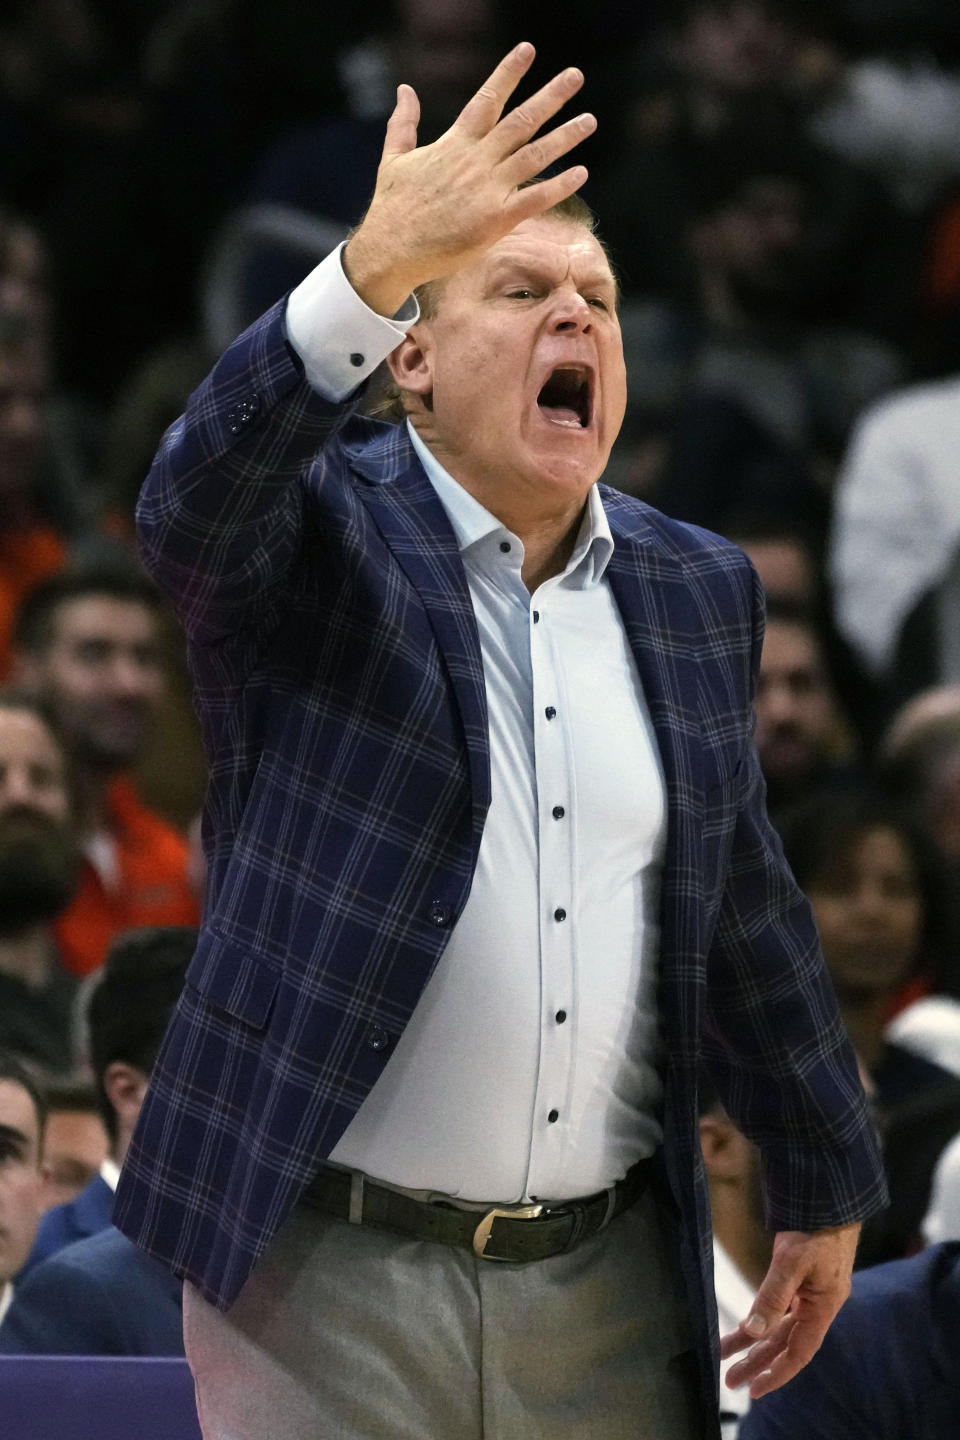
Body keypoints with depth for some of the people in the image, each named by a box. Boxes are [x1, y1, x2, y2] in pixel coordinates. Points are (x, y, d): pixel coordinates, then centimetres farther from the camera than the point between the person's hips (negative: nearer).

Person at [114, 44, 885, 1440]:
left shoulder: (693, 590, 11)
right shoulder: (314, 540, -4)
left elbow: (747, 913, 19)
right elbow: (194, 500, -28)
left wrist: (824, 1186, 23)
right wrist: (376, 266, -41)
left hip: (612, 1289, 4)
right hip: (331, 1274, -4)